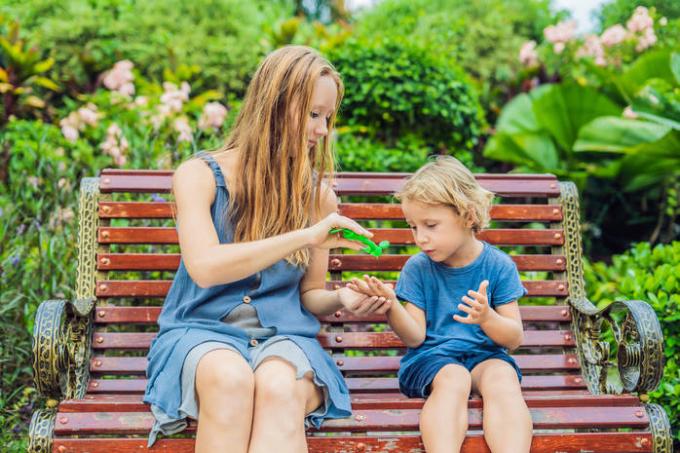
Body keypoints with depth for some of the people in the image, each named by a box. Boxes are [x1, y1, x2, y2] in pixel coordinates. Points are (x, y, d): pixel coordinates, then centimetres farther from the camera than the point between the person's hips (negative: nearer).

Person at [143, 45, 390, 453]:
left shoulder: (319, 195, 7)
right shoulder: (199, 175, -2)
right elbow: (204, 266, -19)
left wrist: (341, 299, -10)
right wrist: (306, 236, -23)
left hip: (283, 334, 2)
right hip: (203, 331, -2)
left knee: (280, 387, -35)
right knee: (230, 379, -37)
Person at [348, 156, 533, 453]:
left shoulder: (498, 266, 0)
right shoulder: (418, 267, 2)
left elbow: (514, 339, 0)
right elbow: (415, 337, -2)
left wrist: (487, 317, -22)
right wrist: (391, 306, -21)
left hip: (484, 354, 1)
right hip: (431, 356, 0)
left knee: (503, 378, -32)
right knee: (453, 380, -34)